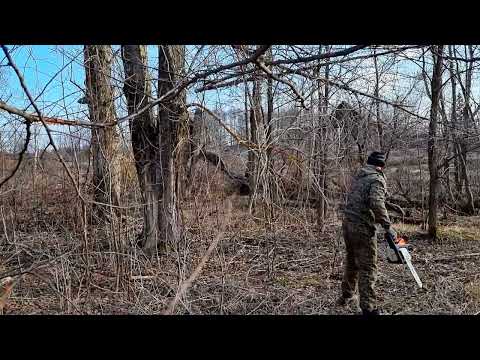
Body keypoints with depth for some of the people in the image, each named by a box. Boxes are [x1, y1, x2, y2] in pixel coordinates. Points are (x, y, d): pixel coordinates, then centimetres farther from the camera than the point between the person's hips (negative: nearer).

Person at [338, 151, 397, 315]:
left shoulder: (358, 177, 13)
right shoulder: (377, 180, -10)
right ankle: (368, 308, 3)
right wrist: (388, 226, -21)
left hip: (348, 223, 8)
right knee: (367, 268, 0)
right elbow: (376, 203, -25)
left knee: (351, 262, 22)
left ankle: (347, 295, 36)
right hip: (363, 228, -7)